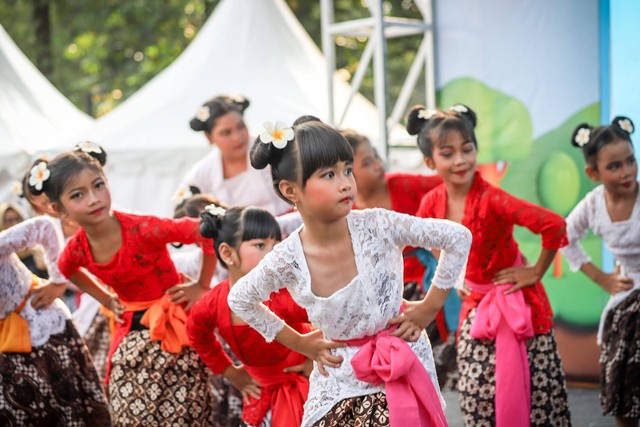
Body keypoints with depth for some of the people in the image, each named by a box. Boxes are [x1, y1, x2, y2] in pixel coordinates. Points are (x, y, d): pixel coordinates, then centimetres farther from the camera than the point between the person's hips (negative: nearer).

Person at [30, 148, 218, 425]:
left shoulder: (143, 229, -25)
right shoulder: (76, 250, -7)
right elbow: (67, 270, 20)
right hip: (130, 336, 5)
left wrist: (202, 285, -11)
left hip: (174, 328, -5)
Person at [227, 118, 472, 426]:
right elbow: (239, 299, 3)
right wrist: (300, 344, 3)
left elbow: (458, 238, -11)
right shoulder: (286, 261, -17)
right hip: (342, 382, 1)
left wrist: (430, 307, -7)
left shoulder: (379, 226, -21)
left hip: (403, 369, 0)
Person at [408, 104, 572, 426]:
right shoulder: (433, 202, -7)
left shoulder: (491, 199, -25)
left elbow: (554, 225, -32)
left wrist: (537, 272, -20)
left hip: (516, 301, -5)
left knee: (532, 392, -1)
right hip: (476, 306, 5)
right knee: (477, 398, 8)